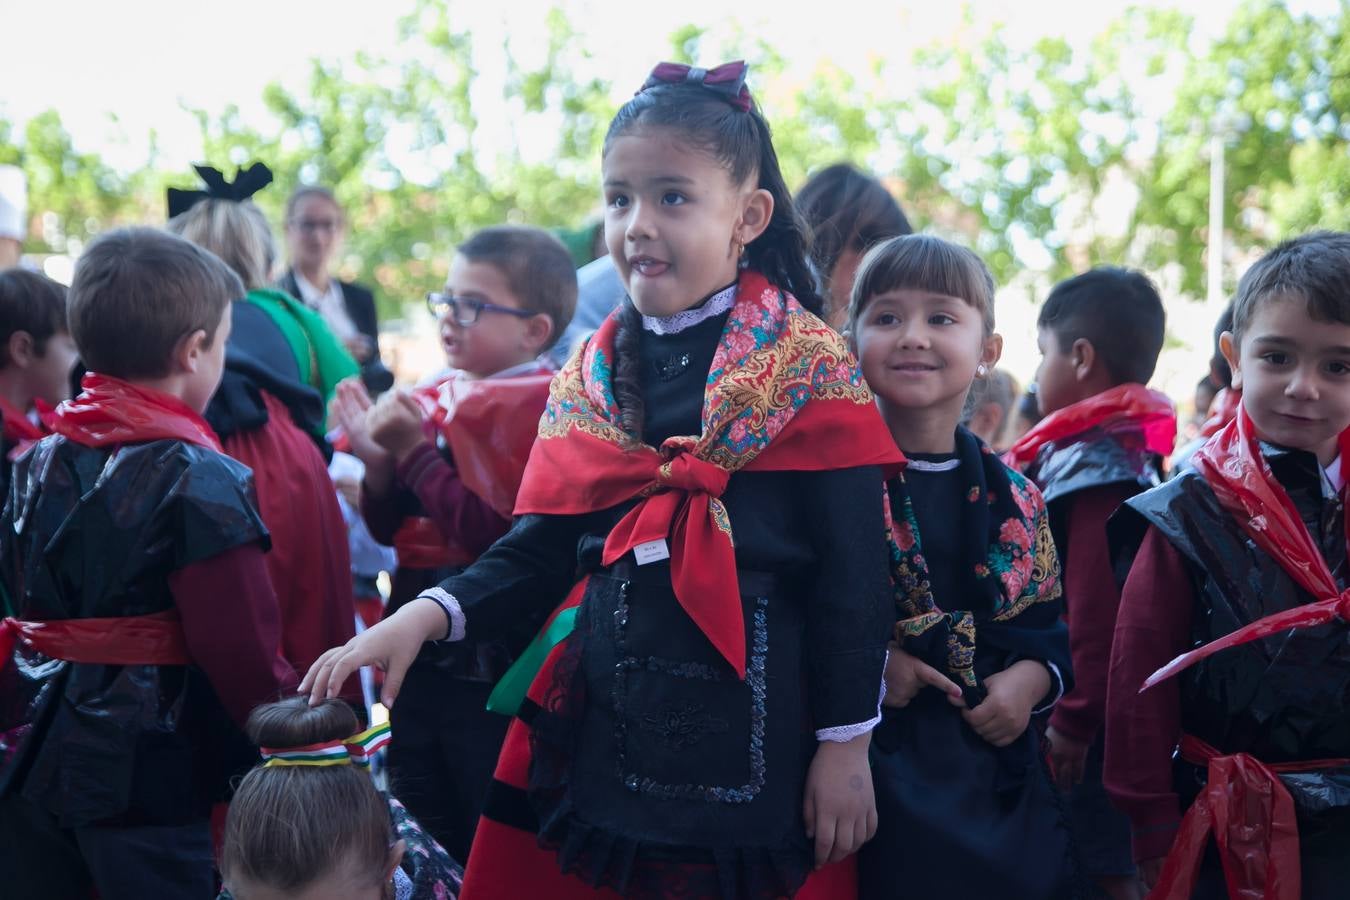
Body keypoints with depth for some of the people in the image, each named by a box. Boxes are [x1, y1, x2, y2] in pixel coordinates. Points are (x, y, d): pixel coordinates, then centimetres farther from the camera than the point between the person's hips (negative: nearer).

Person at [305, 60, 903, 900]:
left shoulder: (809, 370, -6)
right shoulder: (589, 378, 9)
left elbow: (852, 577, -7)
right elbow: (539, 552, 8)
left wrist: (846, 745, -9)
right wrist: (426, 616, -8)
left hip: (752, 742, -4)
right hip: (597, 733, 4)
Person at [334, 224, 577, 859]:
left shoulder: (543, 409, -13)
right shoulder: (432, 401, 8)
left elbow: (498, 535, -23)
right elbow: (388, 530, 12)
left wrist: (415, 453, -17)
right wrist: (379, 464, -6)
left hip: (492, 665, -7)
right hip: (421, 661, 7)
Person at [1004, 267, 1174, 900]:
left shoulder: (1096, 460, -17)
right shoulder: (1124, 447, 12)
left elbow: (1095, 604, -24)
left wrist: (1074, 719, -22)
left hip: (1087, 713, -9)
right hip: (1094, 704, 9)